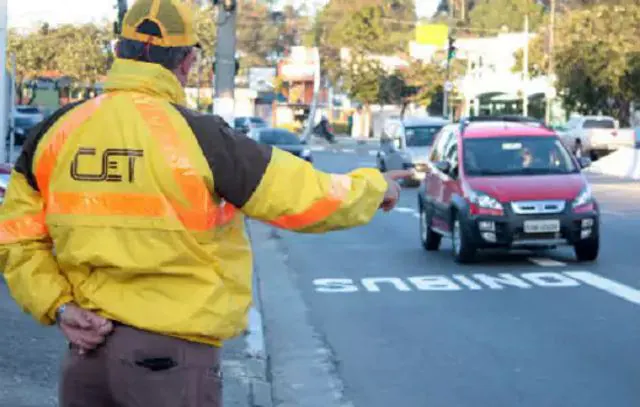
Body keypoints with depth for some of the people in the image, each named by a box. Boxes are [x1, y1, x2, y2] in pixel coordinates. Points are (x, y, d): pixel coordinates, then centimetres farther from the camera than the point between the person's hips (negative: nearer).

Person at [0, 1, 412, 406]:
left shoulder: (60, 130, 2)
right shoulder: (196, 135, -13)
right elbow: (308, 197, -7)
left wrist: (57, 306, 1)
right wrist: (375, 186, 10)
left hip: (88, 343, 5)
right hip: (170, 355, -5)